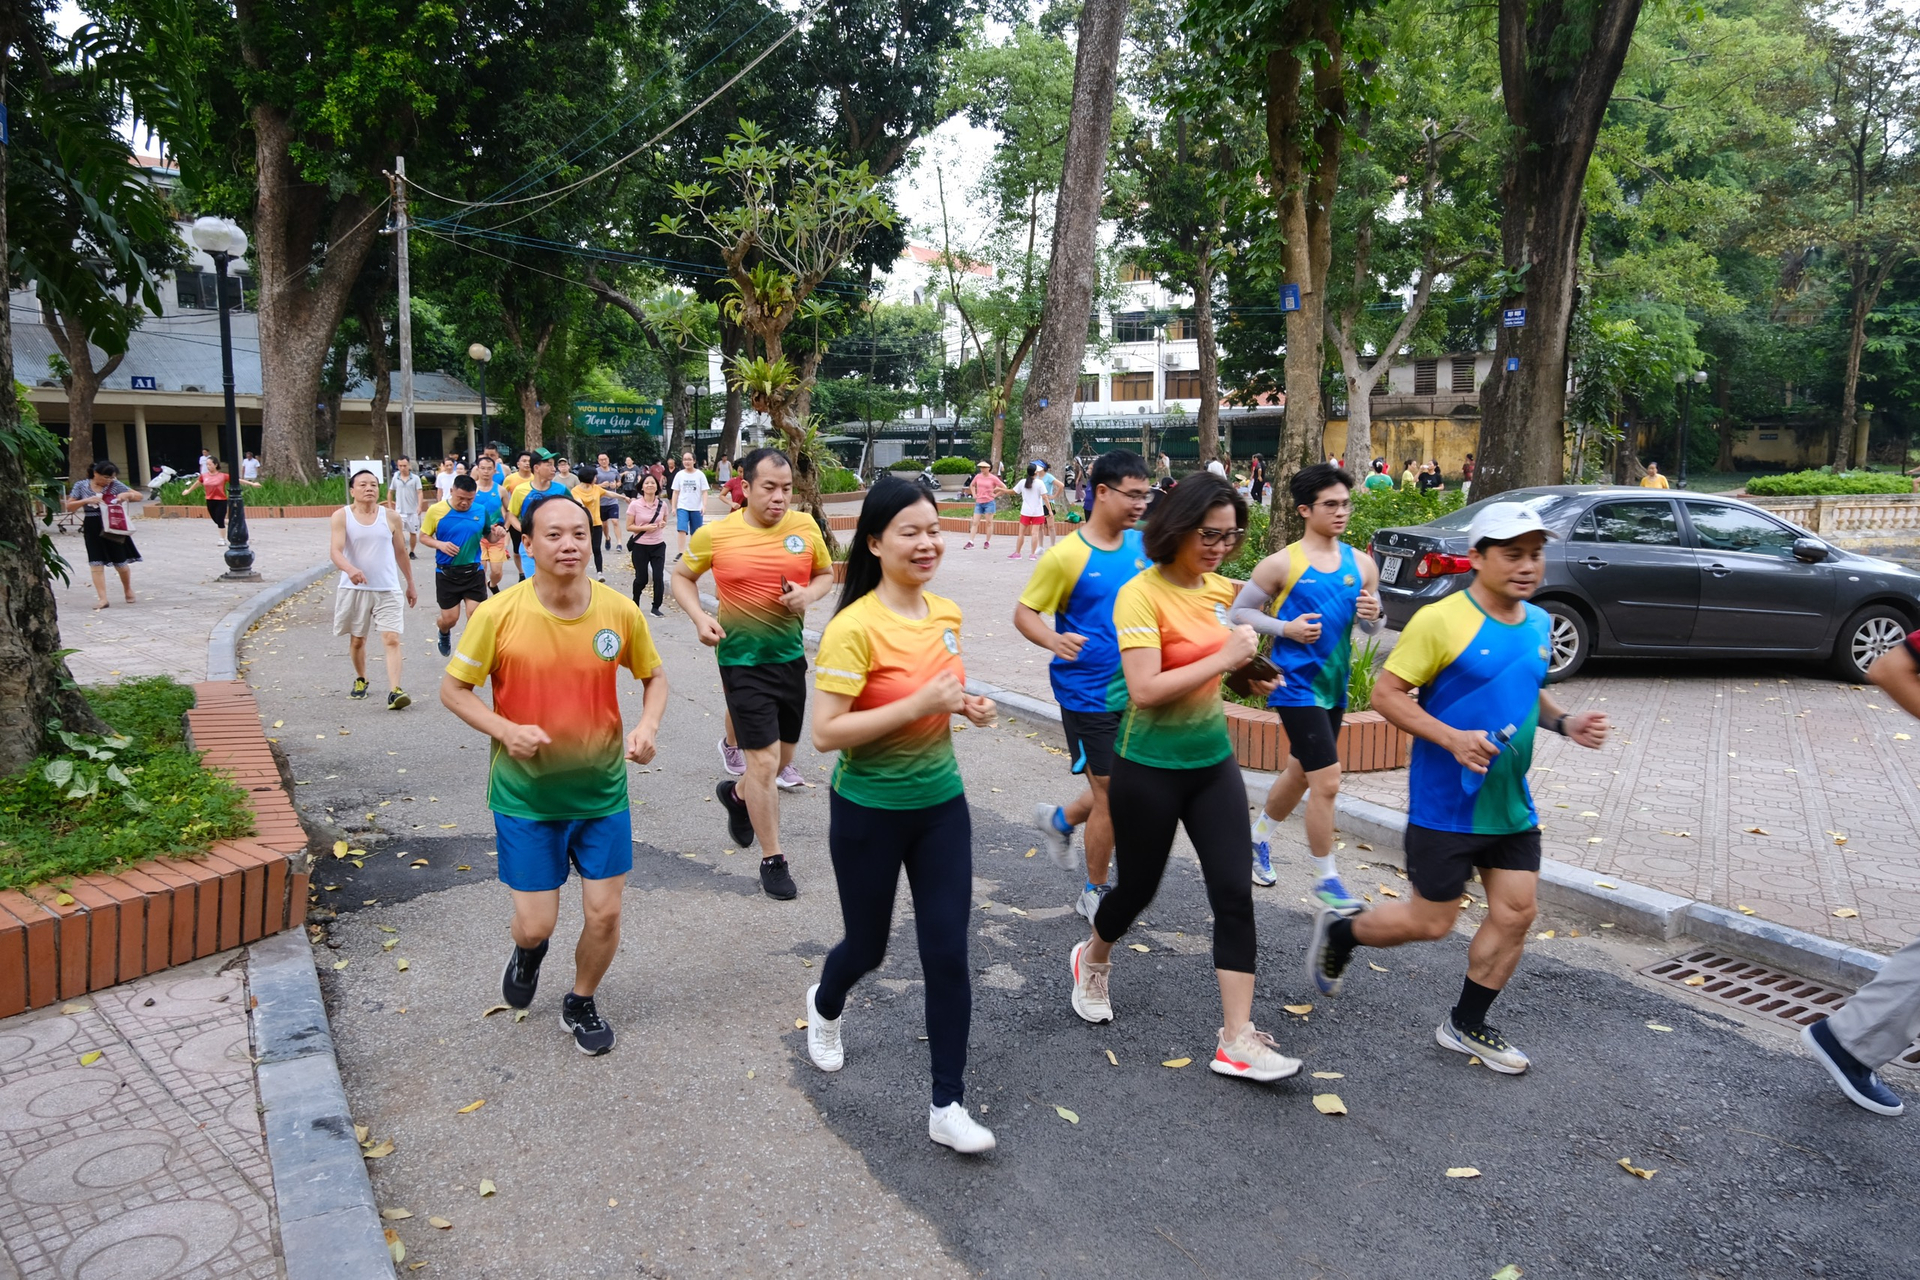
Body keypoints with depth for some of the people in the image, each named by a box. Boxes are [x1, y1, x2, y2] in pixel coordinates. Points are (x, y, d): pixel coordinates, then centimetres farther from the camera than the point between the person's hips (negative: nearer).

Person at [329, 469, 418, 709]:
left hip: (388, 589, 0)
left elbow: (401, 553, 12)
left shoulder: (390, 517, 3)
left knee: (392, 639, -12)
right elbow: (335, 550, -16)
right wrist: (350, 569, -37)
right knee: (357, 640, 14)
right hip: (354, 589, 0)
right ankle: (360, 680, 38)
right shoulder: (341, 517, -3)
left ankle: (394, 691, -19)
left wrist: (410, 585, 15)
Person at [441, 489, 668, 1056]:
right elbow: (453, 689, -4)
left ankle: (581, 1003, 37)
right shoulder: (498, 614, -16)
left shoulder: (620, 611, -10)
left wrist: (648, 724, -13)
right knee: (536, 923, 4)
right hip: (525, 794, -2)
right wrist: (505, 729, -20)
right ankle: (527, 952, 43)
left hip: (602, 791, 2)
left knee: (605, 914, 8)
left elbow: (654, 676, 6)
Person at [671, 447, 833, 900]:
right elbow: (682, 577, 6)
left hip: (791, 656, 4)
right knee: (765, 760, -5)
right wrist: (699, 617, -12)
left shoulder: (805, 526, -3)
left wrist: (809, 593, -12)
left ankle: (738, 794, 50)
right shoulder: (715, 534, -10)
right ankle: (772, 860, 11)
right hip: (743, 659, -4)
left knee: (784, 755, 18)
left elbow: (827, 574, 11)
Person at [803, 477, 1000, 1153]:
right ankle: (825, 1006, 51)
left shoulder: (947, 615, 0)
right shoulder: (854, 627, -21)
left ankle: (948, 1107, 16)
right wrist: (919, 704, -29)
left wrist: (966, 705, -3)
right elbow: (826, 732, -24)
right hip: (869, 811, -5)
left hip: (941, 802, 5)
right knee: (867, 947, 15)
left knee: (948, 954, 3)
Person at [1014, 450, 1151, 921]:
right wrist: (1053, 640, -30)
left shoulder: (1142, 546, 2)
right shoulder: (1066, 556, -15)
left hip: (1134, 691, 6)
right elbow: (1024, 612, -11)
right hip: (1088, 697, -6)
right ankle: (1094, 892, 23)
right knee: (1110, 798, 2)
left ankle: (1059, 820, 43)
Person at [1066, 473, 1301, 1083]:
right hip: (1150, 766, -5)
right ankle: (1092, 961, 44)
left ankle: (1238, 1041, 4)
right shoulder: (1141, 595, -18)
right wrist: (1224, 658, -24)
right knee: (1137, 887, 12)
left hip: (1211, 760, 6)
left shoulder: (1219, 588, 3)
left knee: (1234, 894, -2)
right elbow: (1145, 690, -26)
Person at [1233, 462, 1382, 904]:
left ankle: (1258, 838, 43)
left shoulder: (1361, 564, 5)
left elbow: (1373, 627, 12)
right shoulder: (1282, 564, -10)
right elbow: (1240, 611, -3)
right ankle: (1325, 879, 4)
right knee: (1326, 781, -11)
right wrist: (1286, 627, -18)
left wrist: (1372, 615, -11)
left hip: (1334, 686, 6)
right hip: (1296, 685, -6)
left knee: (1300, 775, 20)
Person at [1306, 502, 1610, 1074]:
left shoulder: (1538, 623, 7)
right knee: (1430, 922, 2)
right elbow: (1386, 693, -16)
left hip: (1511, 805, 7)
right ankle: (1338, 932, 30)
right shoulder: (1440, 621, -17)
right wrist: (1451, 738, -27)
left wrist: (1563, 721, 3)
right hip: (1445, 806, -7)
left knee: (1516, 912, 8)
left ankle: (1467, 1025, 27)